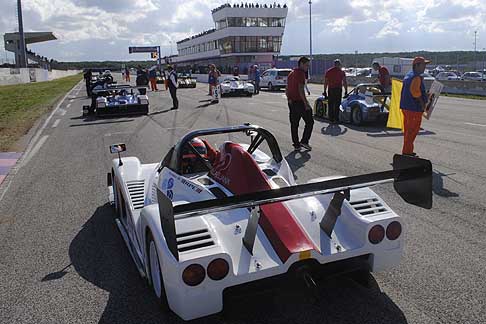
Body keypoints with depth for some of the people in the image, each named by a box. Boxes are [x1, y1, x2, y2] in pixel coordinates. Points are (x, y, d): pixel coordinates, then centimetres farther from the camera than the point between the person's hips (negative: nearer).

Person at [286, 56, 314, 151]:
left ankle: (296, 144, 12)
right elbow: (300, 90, -20)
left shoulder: (291, 73, 16)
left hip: (291, 103, 9)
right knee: (309, 122, 3)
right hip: (299, 102, -9)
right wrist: (306, 103, -20)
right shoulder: (301, 73, -11)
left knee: (294, 124, 10)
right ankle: (304, 141, -2)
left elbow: (286, 89, 19)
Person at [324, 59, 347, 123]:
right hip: (338, 90, -1)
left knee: (330, 105, 9)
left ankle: (331, 119, 10)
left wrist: (325, 91, 9)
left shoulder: (328, 71, 7)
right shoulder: (341, 72, 3)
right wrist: (346, 91, 4)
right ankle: (336, 119, 4)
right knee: (337, 105, 5)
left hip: (330, 90, 1)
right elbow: (344, 82, -1)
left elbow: (325, 82, 5)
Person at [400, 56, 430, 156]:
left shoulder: (408, 75, 15)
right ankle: (407, 151, -2)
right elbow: (415, 92, -24)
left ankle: (407, 150, 23)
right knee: (412, 130, -4)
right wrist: (423, 104, -13)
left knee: (407, 130, 15)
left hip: (405, 107, 10)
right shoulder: (416, 77, -15)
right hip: (414, 108, -10)